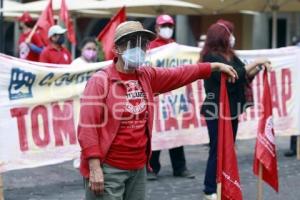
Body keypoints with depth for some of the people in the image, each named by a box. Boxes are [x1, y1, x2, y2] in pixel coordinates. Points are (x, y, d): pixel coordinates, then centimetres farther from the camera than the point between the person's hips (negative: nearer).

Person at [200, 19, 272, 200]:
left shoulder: (230, 55, 10)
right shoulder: (210, 57, -14)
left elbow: (244, 76, 13)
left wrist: (259, 68, -4)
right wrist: (255, 63, -19)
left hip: (231, 109, 8)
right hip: (217, 111, -8)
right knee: (218, 150, -4)